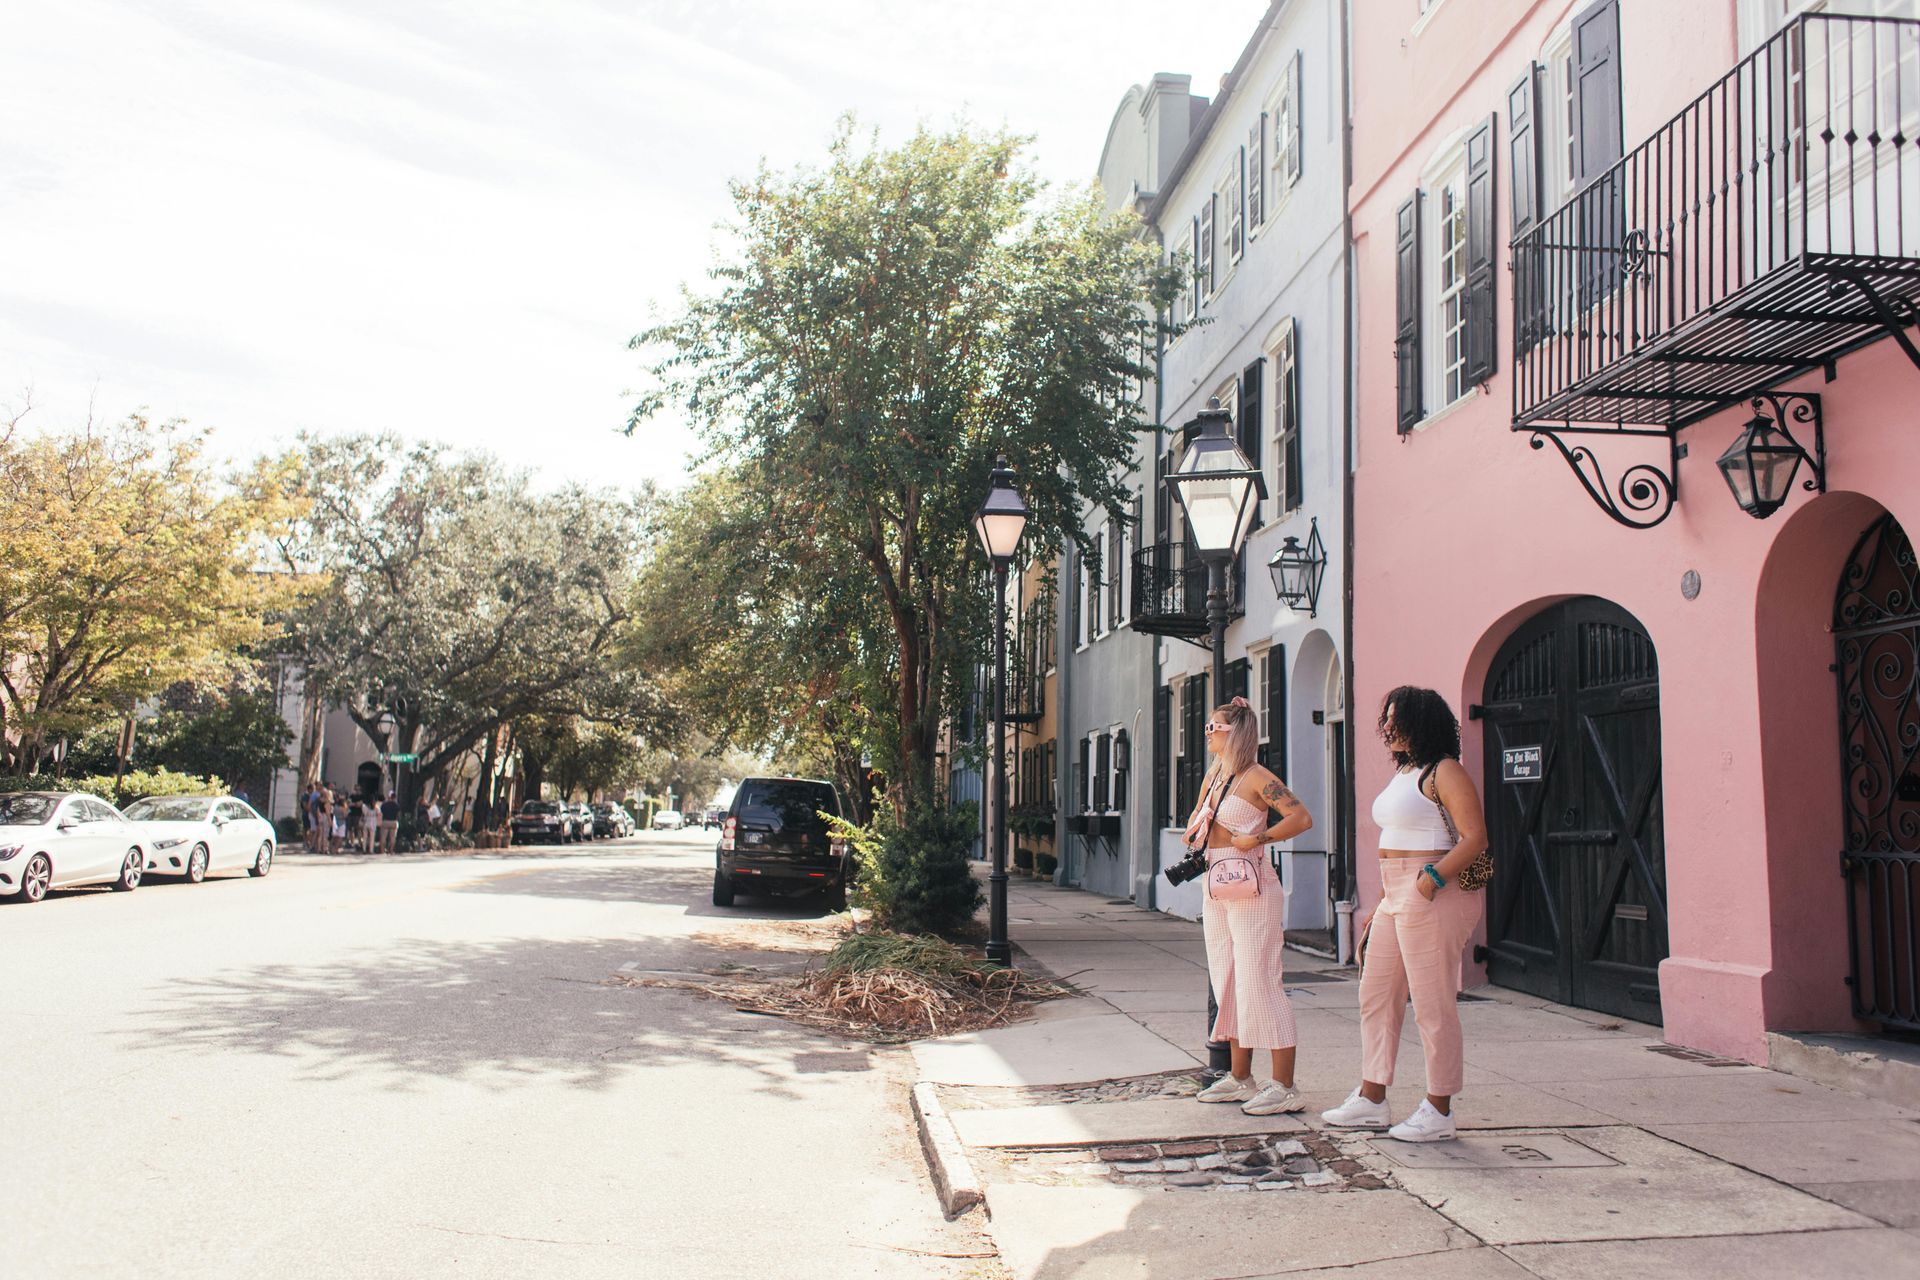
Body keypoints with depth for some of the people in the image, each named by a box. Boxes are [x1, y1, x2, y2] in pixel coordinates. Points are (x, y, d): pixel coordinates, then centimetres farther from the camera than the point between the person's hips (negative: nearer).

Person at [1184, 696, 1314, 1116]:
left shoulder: (1256, 778, -11)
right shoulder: (1214, 774, 13)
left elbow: (1301, 818, -19)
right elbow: (1199, 814, 31)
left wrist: (1257, 839, -19)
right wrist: (1194, 829, 11)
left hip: (1252, 888, -9)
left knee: (1259, 985, -8)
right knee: (1227, 985, 12)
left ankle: (1284, 1087, -2)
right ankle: (1240, 1079, 21)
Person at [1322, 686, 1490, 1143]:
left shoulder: (1444, 772, -11)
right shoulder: (1403, 772, 17)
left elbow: (1474, 837, -18)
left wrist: (1432, 879, -27)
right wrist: (1380, 906, 22)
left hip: (1433, 896, -10)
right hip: (1395, 898, 10)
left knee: (1432, 1004, -2)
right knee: (1375, 996, 12)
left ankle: (1438, 1111, 9)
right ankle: (1371, 1099, 22)